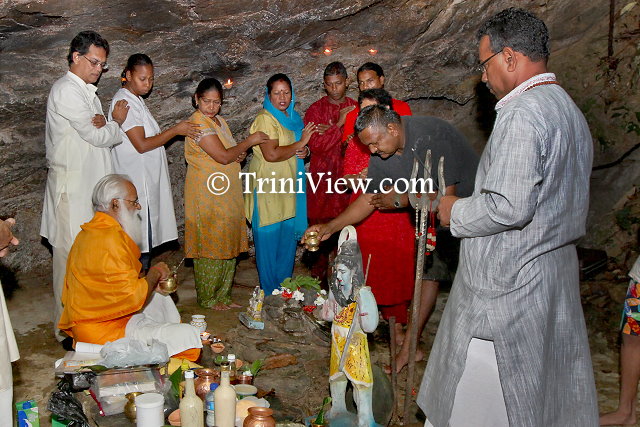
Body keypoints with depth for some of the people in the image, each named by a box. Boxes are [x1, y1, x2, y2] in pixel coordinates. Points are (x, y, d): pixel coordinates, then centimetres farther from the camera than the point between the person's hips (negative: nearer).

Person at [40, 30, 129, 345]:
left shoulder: (88, 92, 18)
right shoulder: (66, 91, -13)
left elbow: (106, 135, 10)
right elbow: (98, 137, -16)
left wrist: (102, 123, -13)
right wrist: (115, 123, 5)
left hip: (92, 184, 9)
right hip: (72, 187, -9)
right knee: (71, 255, -3)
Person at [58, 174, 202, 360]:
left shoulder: (89, 232, 10)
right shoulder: (111, 239, -24)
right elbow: (133, 298, -26)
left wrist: (153, 282, 7)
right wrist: (154, 274, -7)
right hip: (104, 332, -11)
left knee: (160, 297, 27)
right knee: (189, 336, -17)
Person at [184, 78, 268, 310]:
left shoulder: (219, 120, 13)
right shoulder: (198, 122, -14)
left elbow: (230, 154, 22)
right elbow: (222, 156, -21)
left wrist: (240, 154, -1)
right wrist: (249, 141, -11)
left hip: (227, 194, 9)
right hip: (207, 195, -9)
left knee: (227, 246, 12)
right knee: (210, 247, -1)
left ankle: (223, 295, 23)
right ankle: (207, 298, 13)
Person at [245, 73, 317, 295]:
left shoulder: (293, 117, 14)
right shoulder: (265, 119, -11)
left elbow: (299, 148, 25)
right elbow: (271, 154, -22)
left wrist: (305, 151, 1)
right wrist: (300, 143, -14)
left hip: (289, 188, 8)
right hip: (268, 188, -8)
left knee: (289, 236, 11)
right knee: (269, 239, 0)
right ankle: (270, 292, 11)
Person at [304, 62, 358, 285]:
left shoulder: (355, 108, 9)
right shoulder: (316, 109, 4)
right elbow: (315, 144, -6)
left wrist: (330, 132, -10)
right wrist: (339, 125, -13)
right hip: (322, 177, -1)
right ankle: (318, 280, 13)